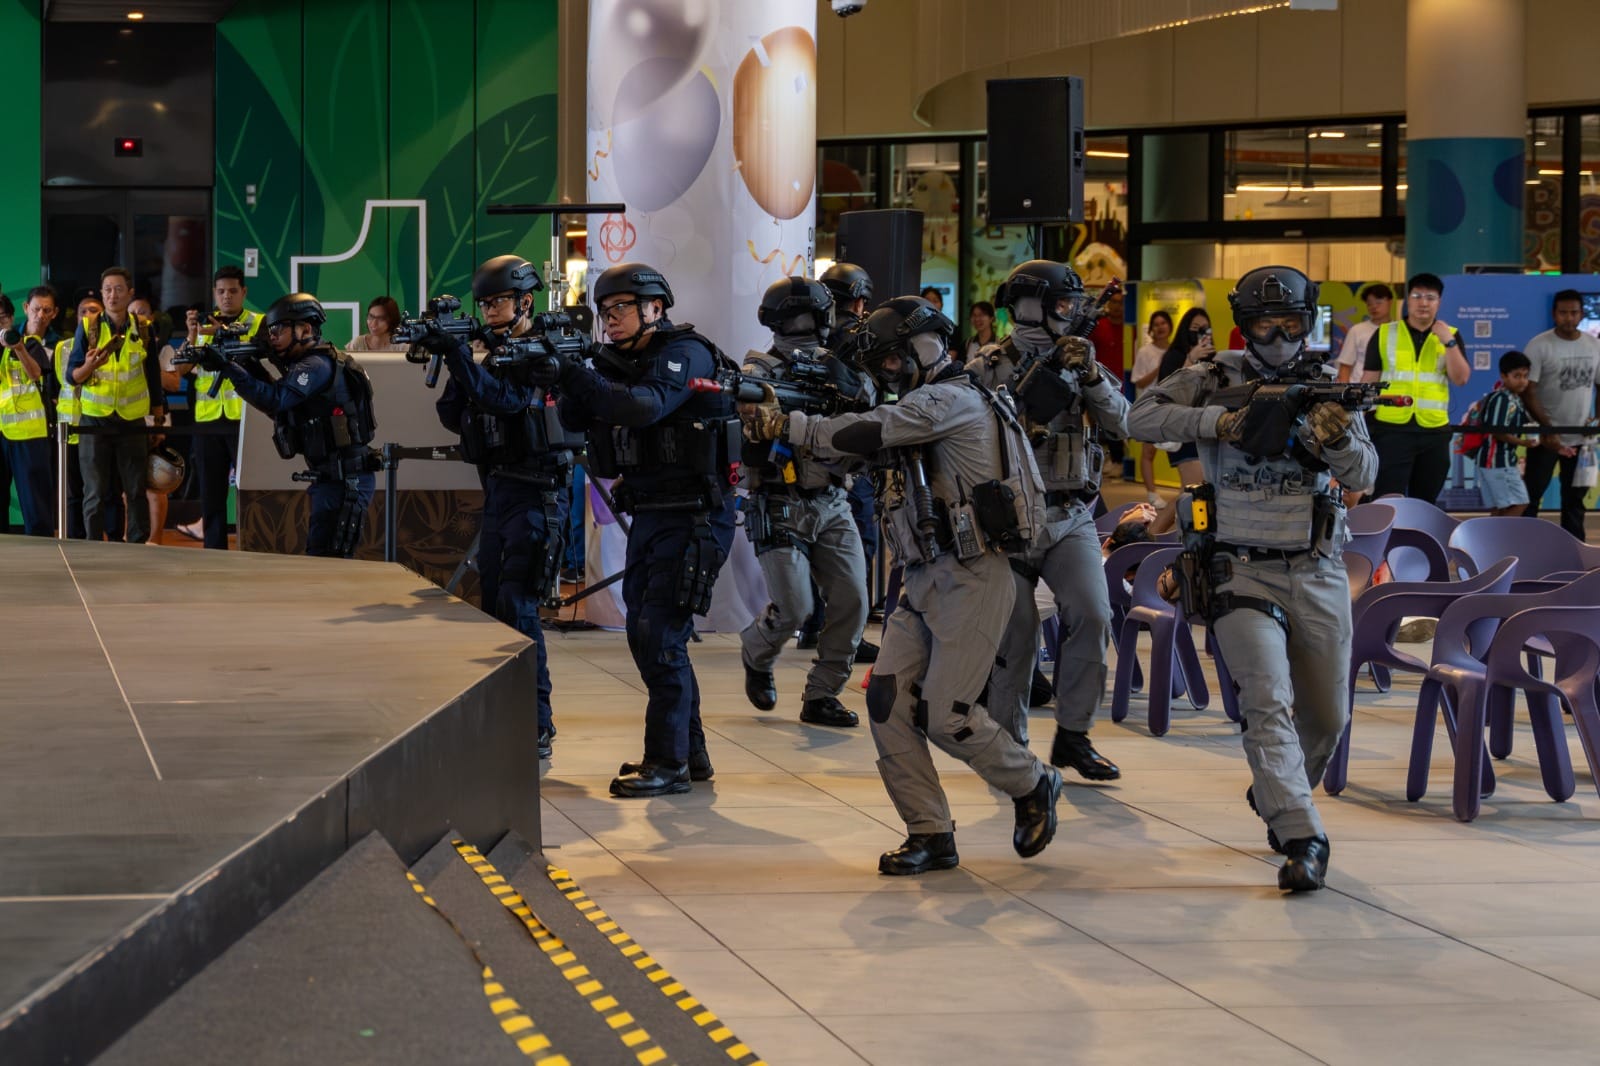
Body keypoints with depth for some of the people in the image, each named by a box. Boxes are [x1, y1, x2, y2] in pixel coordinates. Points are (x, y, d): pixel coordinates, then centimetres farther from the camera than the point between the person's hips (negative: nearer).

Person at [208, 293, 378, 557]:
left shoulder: (318, 366, -15)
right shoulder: (306, 364, 17)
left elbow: (275, 399, -25)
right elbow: (281, 406, 20)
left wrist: (229, 368, -23)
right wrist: (251, 367, 7)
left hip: (344, 480, -11)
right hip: (330, 477, 11)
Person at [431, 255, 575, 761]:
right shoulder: (491, 353, 13)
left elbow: (506, 399, -26)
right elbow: (453, 417, 8)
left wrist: (457, 353, -30)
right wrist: (449, 359, -5)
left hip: (537, 495, -8)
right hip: (498, 491, 8)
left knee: (518, 607, -14)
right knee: (491, 604, 10)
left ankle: (537, 731, -13)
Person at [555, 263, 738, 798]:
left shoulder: (684, 354, -12)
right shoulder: (620, 361, 13)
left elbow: (645, 406, -29)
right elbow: (576, 420, 5)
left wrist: (577, 374, -29)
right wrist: (566, 382, -13)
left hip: (691, 518, -9)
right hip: (649, 516, 9)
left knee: (660, 637, -11)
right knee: (645, 634, 12)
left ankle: (668, 763, -7)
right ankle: (690, 752, 22)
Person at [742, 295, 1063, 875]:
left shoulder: (954, 400, -13)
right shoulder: (919, 407, 18)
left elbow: (867, 435, -24)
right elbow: (851, 448, 9)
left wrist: (783, 425, -19)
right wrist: (783, 420, -6)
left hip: (972, 578, -9)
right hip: (926, 579, 9)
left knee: (944, 717, -8)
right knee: (888, 699, -3)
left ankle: (1032, 786, 17)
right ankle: (930, 834, 3)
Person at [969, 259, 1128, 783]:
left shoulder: (1076, 362, 10)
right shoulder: (988, 370, -1)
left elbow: (1121, 422, 0)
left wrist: (1091, 376, -15)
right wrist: (1019, 423, -21)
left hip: (1070, 518, 3)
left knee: (1091, 616, -11)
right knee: (1016, 634, -2)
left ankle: (1072, 737, 1)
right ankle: (1009, 743, 13)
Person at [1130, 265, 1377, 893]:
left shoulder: (1327, 387, 5)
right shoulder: (1215, 382, 0)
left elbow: (1363, 476, -7)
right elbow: (1141, 418, -14)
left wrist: (1339, 439, -29)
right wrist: (1216, 422, -25)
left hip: (1319, 574, 3)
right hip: (1243, 570, -3)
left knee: (1327, 717, 12)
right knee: (1268, 702, -19)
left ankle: (1274, 796, 40)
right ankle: (1302, 840, -24)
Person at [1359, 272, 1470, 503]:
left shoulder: (1450, 336, 8)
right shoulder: (1384, 334, 4)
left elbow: (1460, 378, -2)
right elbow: (1369, 381, 5)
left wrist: (1449, 343, -14)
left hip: (1435, 432, 2)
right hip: (1391, 430, -2)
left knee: (1425, 503, 12)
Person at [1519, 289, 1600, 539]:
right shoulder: (1540, 346, -10)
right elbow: (1527, 391, -14)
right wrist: (1547, 428, -23)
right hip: (1546, 436, -4)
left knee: (1575, 498, 11)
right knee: (1530, 495, -1)